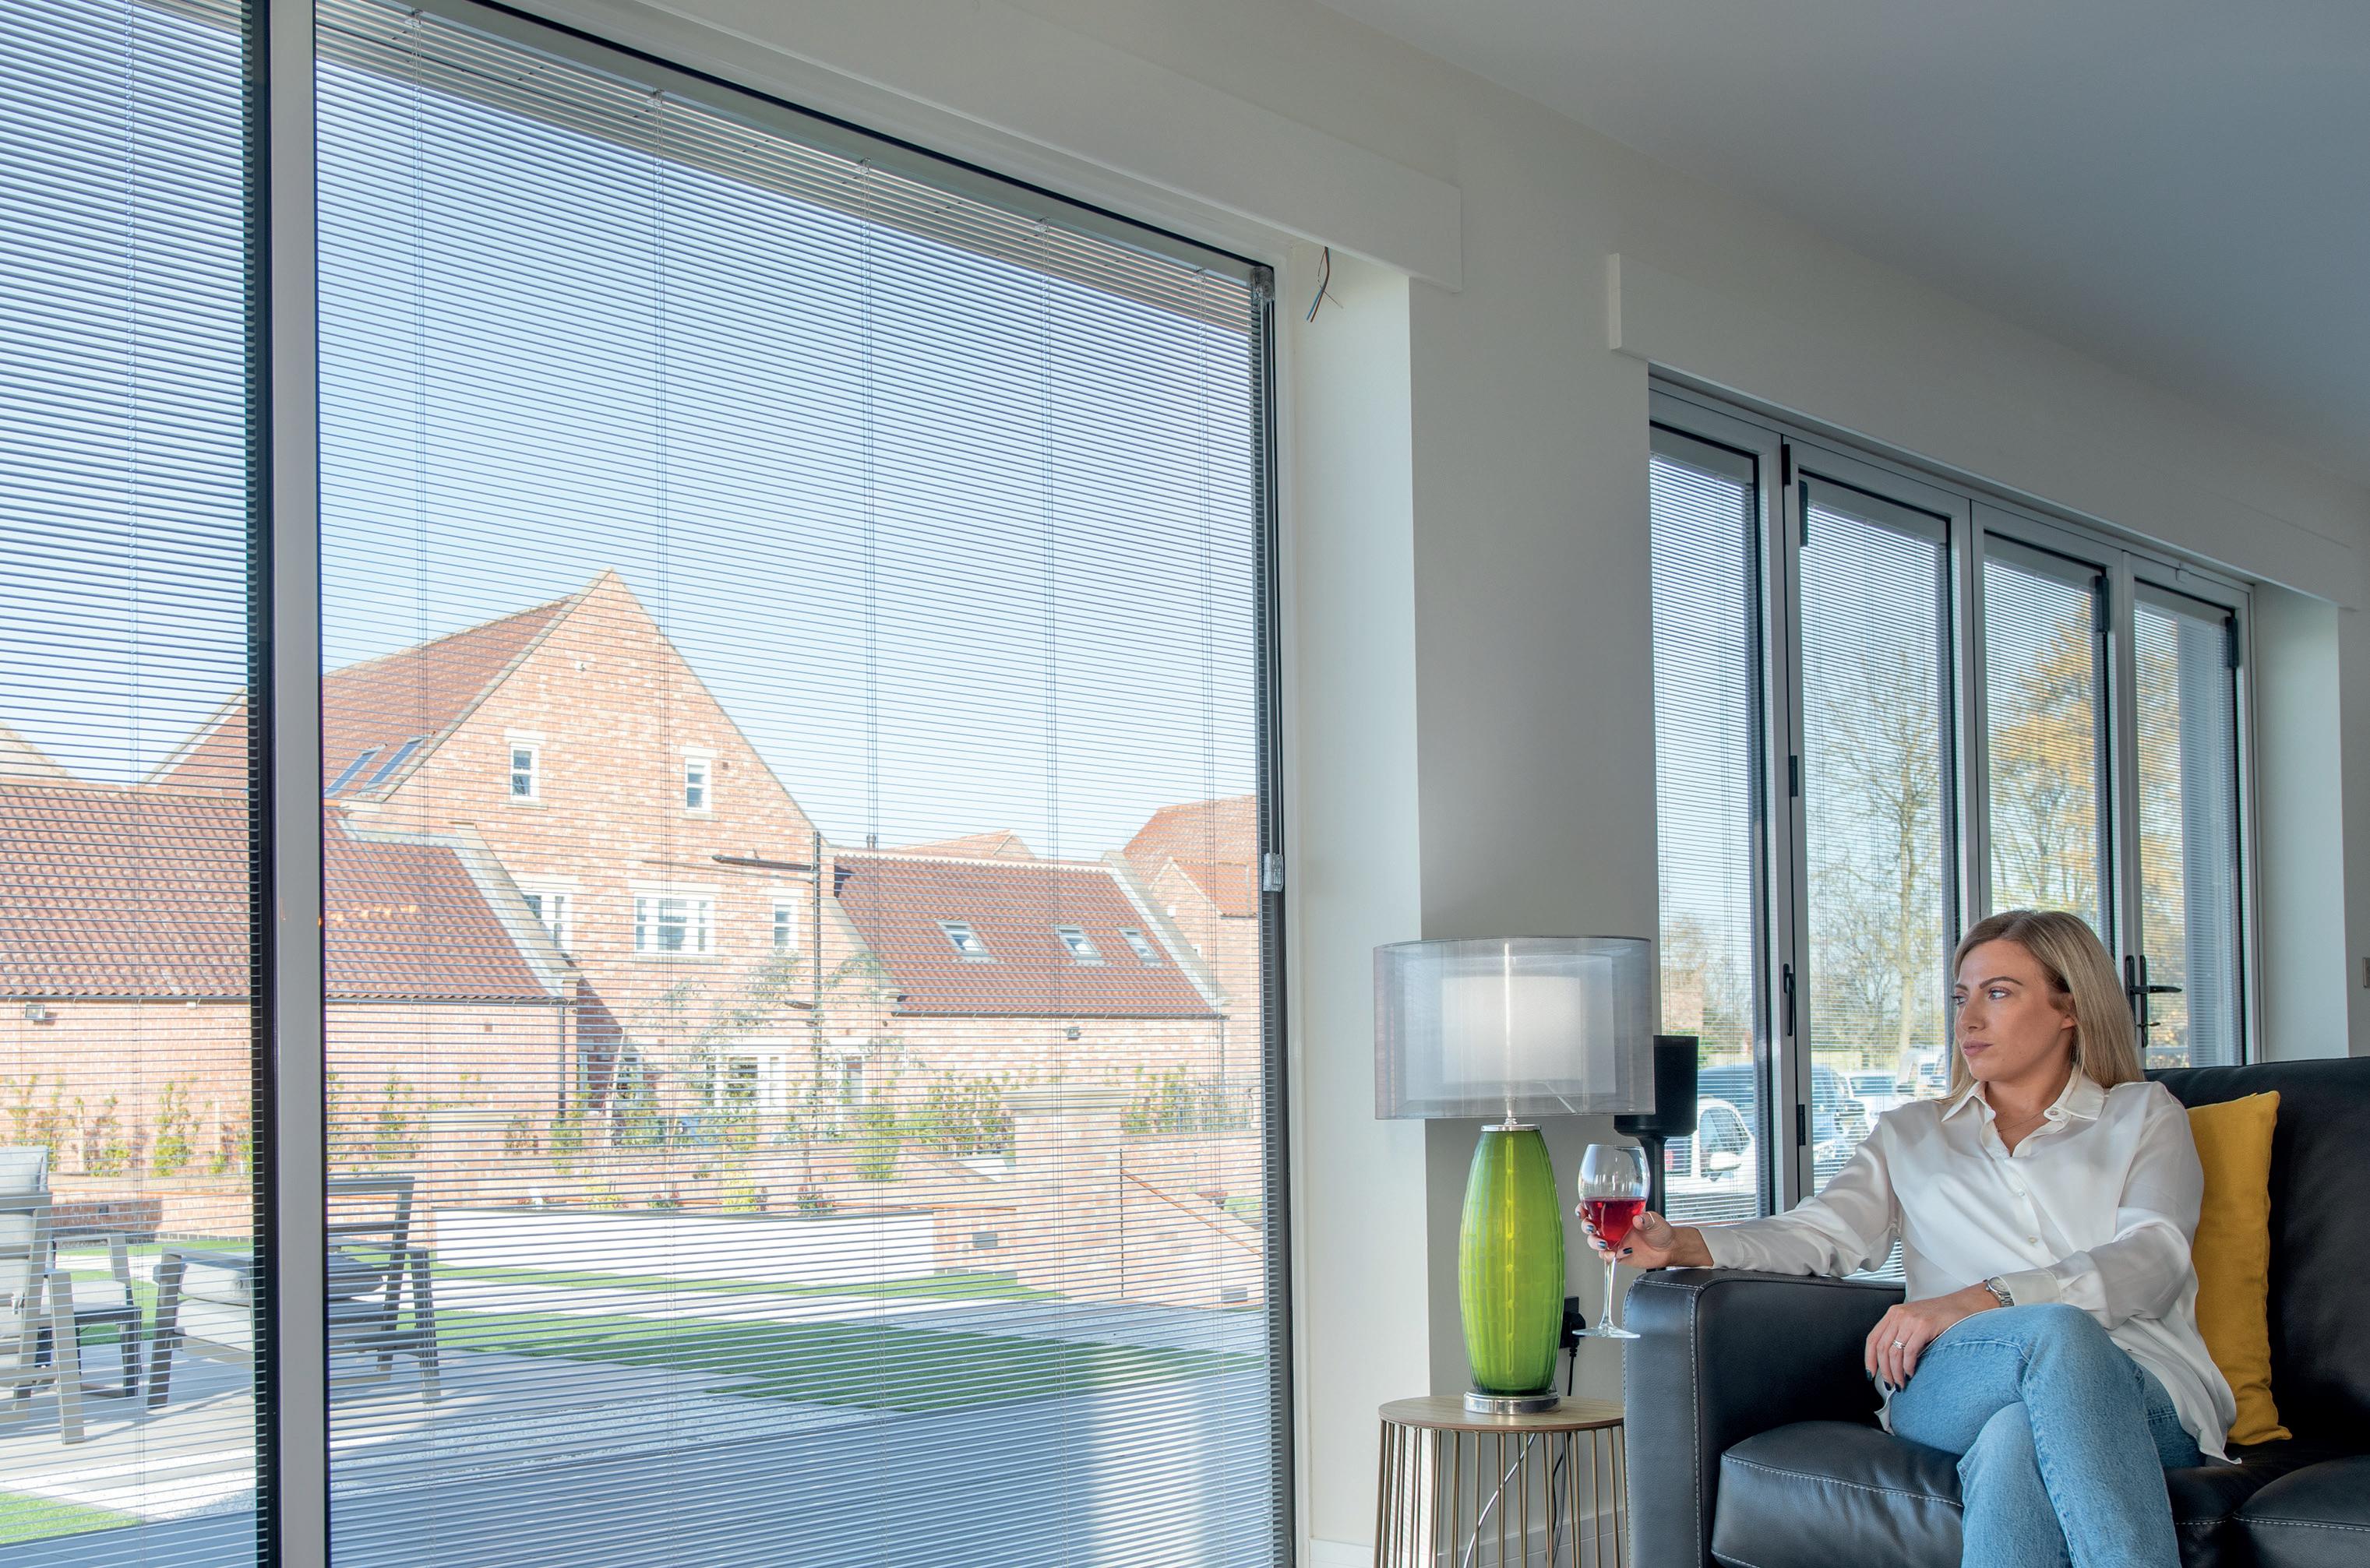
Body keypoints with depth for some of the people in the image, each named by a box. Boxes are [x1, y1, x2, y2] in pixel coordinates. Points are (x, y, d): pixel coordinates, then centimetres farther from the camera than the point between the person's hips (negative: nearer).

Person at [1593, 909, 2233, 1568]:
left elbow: (2152, 1260, 3)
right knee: (2056, 1331, -38)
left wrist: (1980, 1301, -13)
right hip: (1947, 1387, 1)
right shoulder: (1911, 1134, 31)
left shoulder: (2143, 1115, 22)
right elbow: (1823, 1232, 14)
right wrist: (1681, 1244, -8)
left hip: (2139, 1394, -1)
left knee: (2017, 1437, -40)